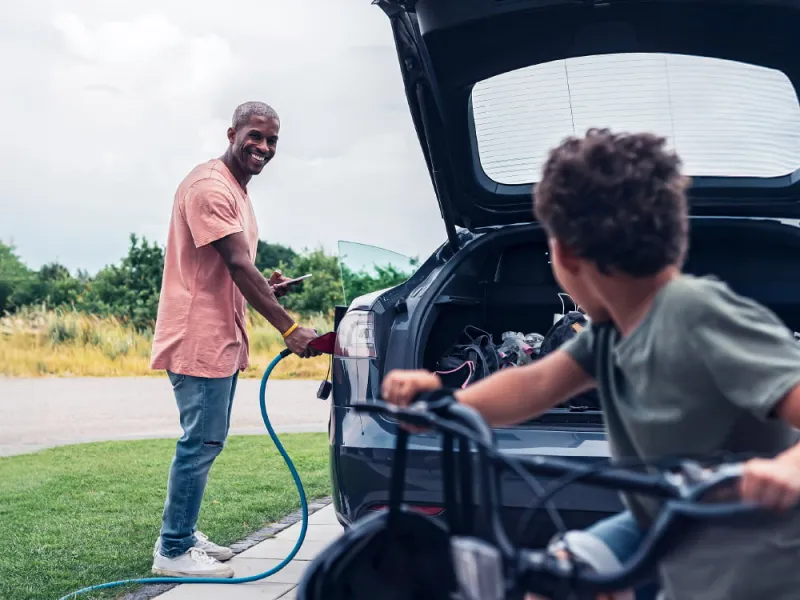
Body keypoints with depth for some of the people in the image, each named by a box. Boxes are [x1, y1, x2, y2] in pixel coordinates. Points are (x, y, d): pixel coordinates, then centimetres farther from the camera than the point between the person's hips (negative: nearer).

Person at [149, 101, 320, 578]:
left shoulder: (237, 191, 18)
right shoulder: (210, 187, -15)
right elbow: (238, 266, -23)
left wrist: (266, 287, 6)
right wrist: (289, 329, -25)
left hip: (224, 337, 10)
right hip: (199, 336, -10)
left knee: (207, 441, 15)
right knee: (202, 442, -6)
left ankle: (182, 535, 26)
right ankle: (173, 552, 4)